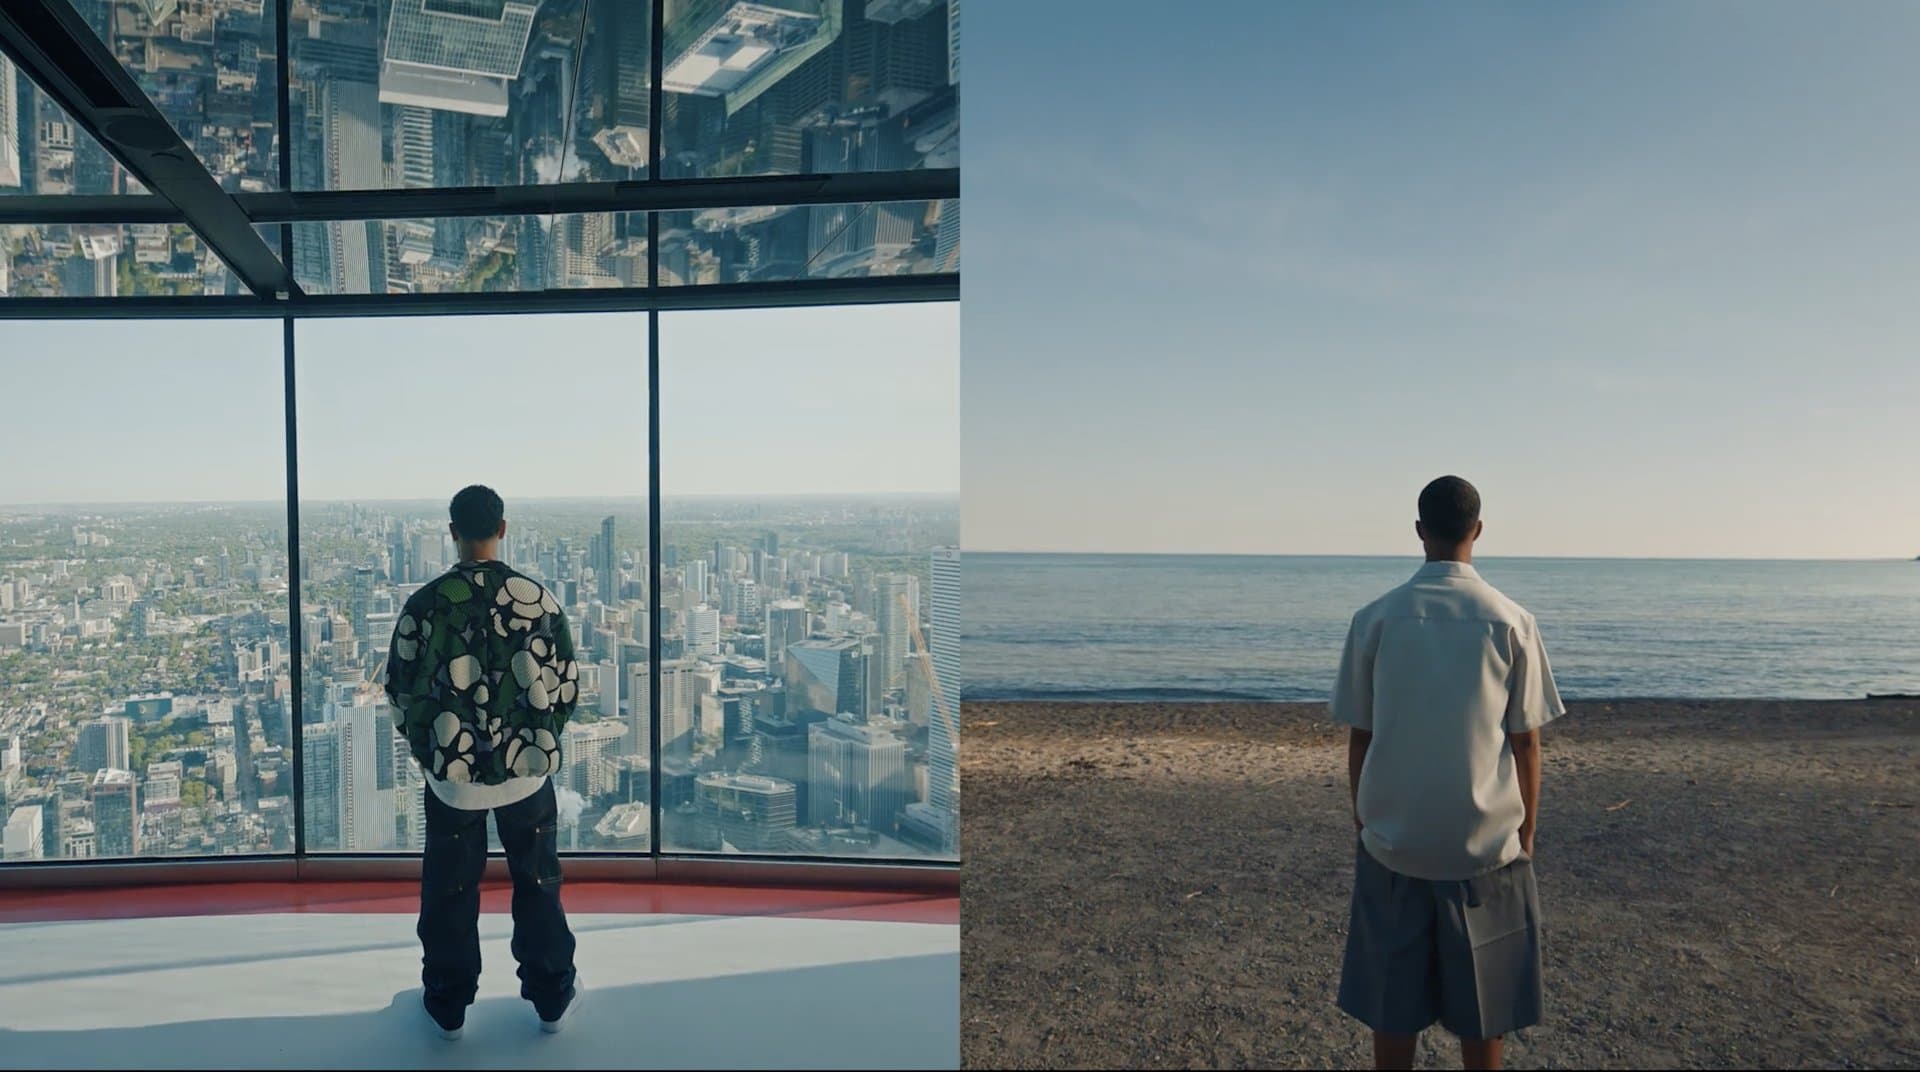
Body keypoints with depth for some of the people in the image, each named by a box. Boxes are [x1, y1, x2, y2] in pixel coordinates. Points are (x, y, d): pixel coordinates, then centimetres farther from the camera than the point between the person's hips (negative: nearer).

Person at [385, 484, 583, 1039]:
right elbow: (568, 683, -3)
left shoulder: (426, 604, -10)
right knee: (537, 883, 15)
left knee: (450, 890, 16)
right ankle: (551, 997, 27)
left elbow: (400, 690, -2)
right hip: (527, 769, 1)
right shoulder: (539, 598, -8)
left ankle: (448, 1006, 30)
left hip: (452, 773, 0)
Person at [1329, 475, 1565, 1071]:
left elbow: (1359, 738, -1)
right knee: (1482, 1005, 14)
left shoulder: (1375, 619, -5)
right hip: (1487, 844, 0)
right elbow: (1525, 742, -2)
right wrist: (1526, 833, 11)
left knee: (1392, 1004, 11)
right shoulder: (1511, 622, -6)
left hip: (1392, 842, 0)